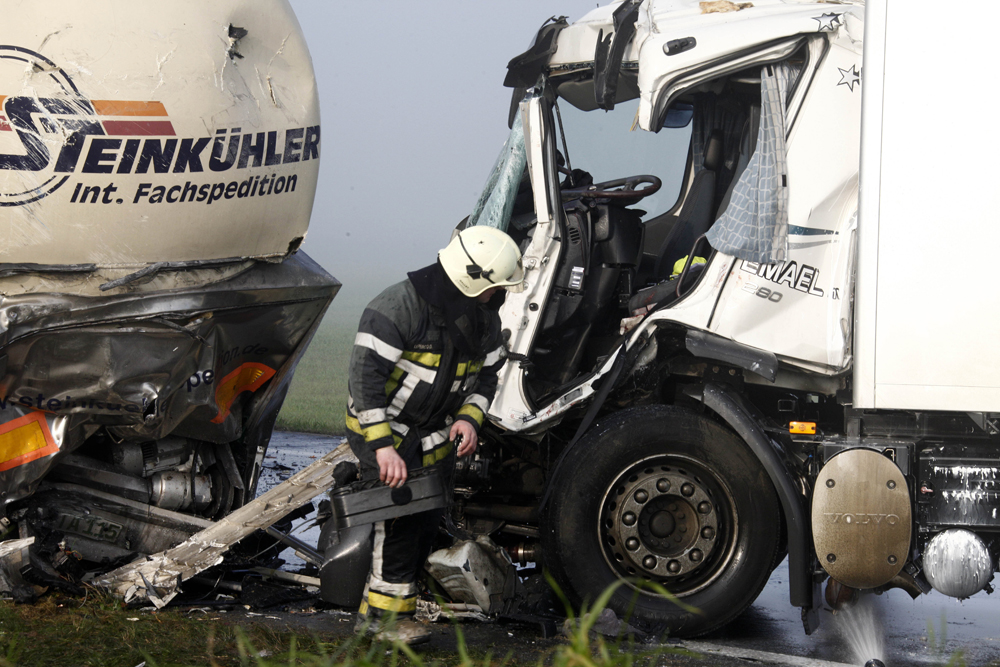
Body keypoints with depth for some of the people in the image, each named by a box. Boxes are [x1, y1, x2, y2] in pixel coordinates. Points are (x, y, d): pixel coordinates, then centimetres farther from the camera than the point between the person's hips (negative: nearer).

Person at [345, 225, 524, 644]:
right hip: (384, 431, -8)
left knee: (428, 522, 8)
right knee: (399, 519, -15)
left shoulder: (484, 317, 0)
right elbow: (365, 374, -27)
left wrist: (469, 418, -10)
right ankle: (390, 616, -4)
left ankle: (373, 611, 20)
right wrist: (381, 446, -32)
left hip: (436, 437, 8)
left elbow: (488, 374, 12)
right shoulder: (401, 307, -25)